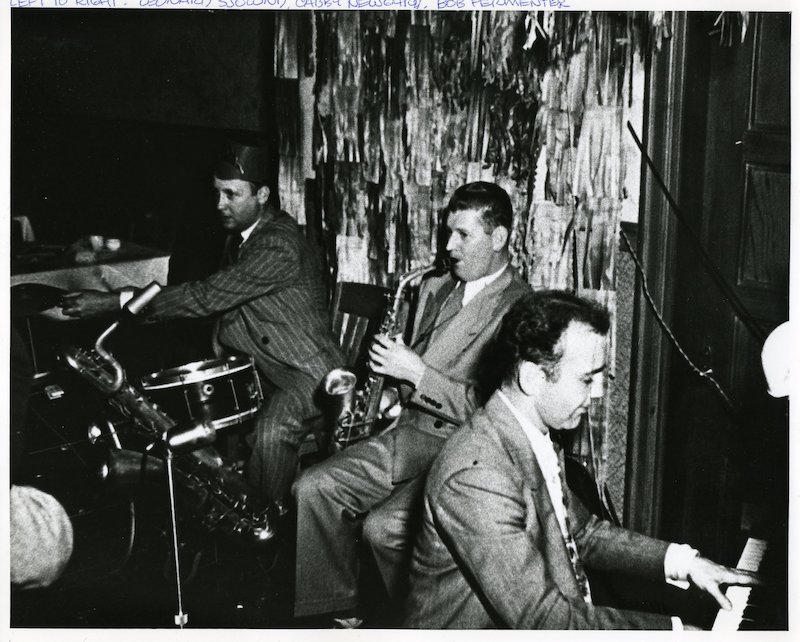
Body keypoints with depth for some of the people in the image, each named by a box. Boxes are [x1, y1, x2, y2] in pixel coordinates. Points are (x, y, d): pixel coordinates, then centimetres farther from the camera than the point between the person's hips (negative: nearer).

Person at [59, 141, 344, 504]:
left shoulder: (280, 243, -24)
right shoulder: (240, 236, 8)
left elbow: (209, 296, -30)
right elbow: (223, 301, 17)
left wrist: (115, 302, -30)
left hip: (307, 369, -10)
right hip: (262, 365, 10)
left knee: (271, 431, -32)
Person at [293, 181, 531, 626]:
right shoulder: (437, 289, 14)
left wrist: (416, 373, -18)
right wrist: (391, 367, 1)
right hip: (409, 434, 8)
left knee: (384, 526, -26)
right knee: (313, 488, -4)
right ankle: (340, 614, 8)